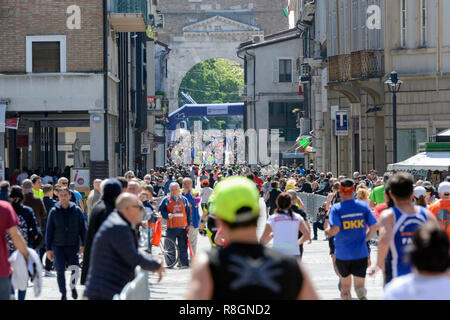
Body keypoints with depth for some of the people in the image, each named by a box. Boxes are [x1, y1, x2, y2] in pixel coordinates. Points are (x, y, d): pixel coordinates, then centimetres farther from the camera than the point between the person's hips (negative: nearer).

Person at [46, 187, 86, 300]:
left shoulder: (77, 210, 3)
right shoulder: (54, 212, 3)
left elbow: (83, 229, 5)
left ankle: (73, 287, 27)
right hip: (58, 247, 0)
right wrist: (49, 248, 1)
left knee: (75, 269, -1)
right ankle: (63, 294, 10)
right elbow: (49, 231, 5)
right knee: (60, 271, -2)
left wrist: (83, 244, -4)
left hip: (73, 246, 0)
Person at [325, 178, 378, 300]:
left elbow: (335, 230, -19)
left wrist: (327, 231, 3)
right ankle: (362, 295, -30)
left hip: (342, 254, -1)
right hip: (361, 253, 1)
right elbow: (374, 227, 0)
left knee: (345, 284, 18)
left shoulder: (336, 208, -8)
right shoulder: (363, 206, 0)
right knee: (359, 285, 2)